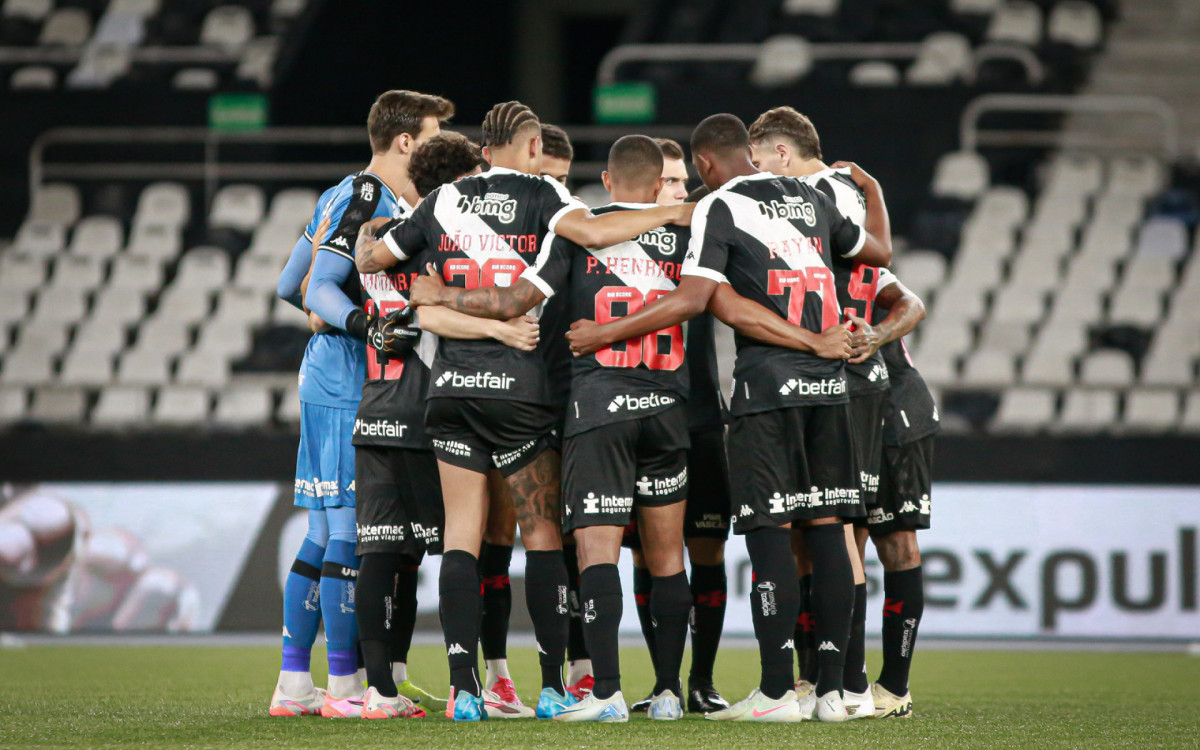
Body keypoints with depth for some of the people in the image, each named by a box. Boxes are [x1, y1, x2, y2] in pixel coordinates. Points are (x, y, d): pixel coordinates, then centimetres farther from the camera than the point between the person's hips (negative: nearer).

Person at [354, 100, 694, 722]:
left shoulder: (444, 200, 9)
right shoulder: (539, 196, -2)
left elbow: (370, 260, 16)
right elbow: (591, 232, -21)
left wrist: (365, 234, 39)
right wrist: (669, 214, -9)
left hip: (451, 383, 3)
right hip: (517, 384, -3)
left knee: (462, 534, 4)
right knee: (542, 533, 4)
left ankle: (463, 689, -4)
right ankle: (553, 686, 2)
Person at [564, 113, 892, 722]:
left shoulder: (719, 207, -3)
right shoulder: (809, 198, 15)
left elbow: (694, 299, -14)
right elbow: (879, 252, 30)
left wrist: (609, 333, -7)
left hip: (769, 381, -6)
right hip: (827, 380, 6)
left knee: (769, 533, -5)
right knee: (825, 527, 6)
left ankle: (776, 691, -7)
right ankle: (831, 689, 6)